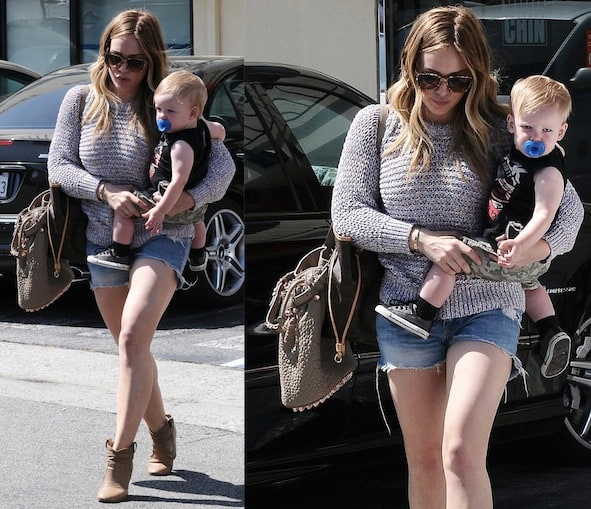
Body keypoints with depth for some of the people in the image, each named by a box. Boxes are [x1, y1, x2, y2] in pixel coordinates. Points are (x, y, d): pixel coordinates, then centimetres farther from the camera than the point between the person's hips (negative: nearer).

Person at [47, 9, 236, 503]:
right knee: (132, 345, 13)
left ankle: (120, 454, -20)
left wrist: (190, 198, -24)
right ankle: (161, 429, 35)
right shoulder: (81, 100, -1)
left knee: (133, 335, -22)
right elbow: (59, 166, -3)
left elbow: (223, 164, -5)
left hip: (162, 235, -4)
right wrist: (107, 193, -19)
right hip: (103, 237, 4)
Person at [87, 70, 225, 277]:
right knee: (197, 218, 41)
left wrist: (160, 211, -38)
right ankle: (197, 257, 66)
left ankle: (120, 254, 1)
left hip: (175, 202, -10)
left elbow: (179, 181, -36)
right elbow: (220, 130, 16)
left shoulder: (181, 146, -31)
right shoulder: (202, 126, -5)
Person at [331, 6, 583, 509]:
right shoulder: (376, 123, 2)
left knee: (461, 451, -18)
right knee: (424, 460, 9)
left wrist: (540, 245, -18)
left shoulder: (499, 129, 0)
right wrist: (421, 239, -17)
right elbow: (347, 214, -2)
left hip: (485, 304, -2)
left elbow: (569, 204, 4)